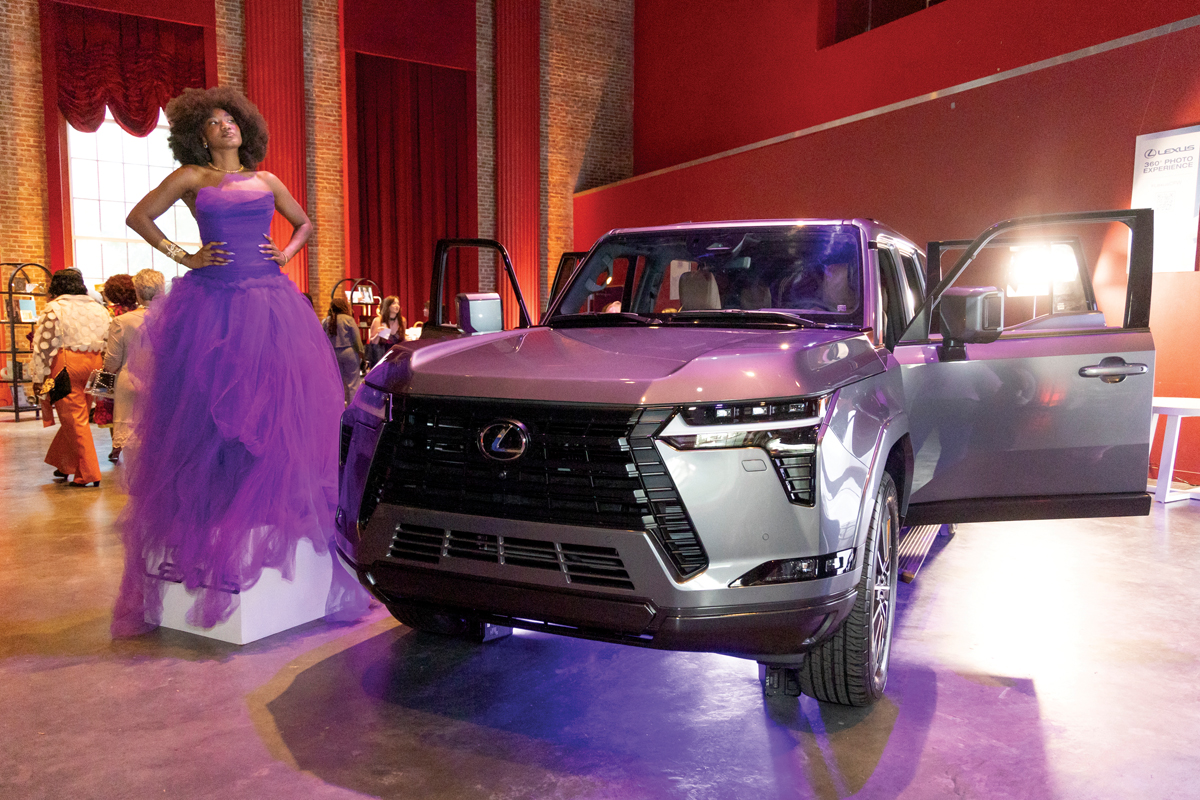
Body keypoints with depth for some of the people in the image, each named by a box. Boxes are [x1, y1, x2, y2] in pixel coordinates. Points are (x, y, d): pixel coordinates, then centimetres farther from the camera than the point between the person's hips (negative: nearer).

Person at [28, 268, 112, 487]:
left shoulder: (54, 309, -5)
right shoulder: (98, 308, 12)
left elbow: (44, 345, -8)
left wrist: (39, 378, -4)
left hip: (65, 365, -6)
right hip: (93, 365, 6)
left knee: (74, 421, -1)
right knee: (77, 418, 16)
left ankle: (88, 473, -1)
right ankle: (64, 465, 29)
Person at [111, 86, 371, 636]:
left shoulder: (266, 182, 17)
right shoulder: (190, 178, 10)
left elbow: (305, 223, 27)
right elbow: (139, 216, 10)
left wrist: (286, 252, 9)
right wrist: (182, 256, 1)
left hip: (268, 303, 2)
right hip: (210, 303, -2)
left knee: (274, 409, -3)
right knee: (208, 412, -4)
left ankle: (268, 516, 7)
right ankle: (206, 526, 5)